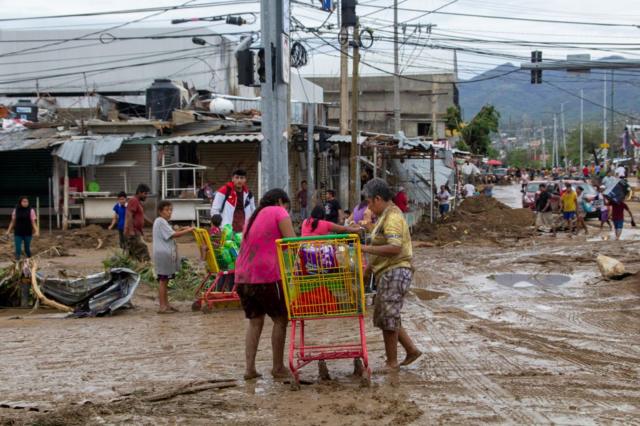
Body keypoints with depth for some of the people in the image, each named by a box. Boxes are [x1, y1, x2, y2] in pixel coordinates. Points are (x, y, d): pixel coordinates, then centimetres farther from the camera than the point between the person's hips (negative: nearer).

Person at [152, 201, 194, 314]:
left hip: (167, 255, 10)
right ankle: (162, 307, -7)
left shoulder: (163, 222, 19)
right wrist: (188, 230, -16)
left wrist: (181, 230, 7)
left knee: (165, 280, 12)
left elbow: (170, 234, 18)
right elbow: (173, 235, -19)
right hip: (163, 255, -10)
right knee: (163, 280, -8)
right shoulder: (160, 221, -13)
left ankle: (166, 304, 17)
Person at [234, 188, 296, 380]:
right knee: (280, 319, 7)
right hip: (267, 275, -7)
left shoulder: (254, 217, 24)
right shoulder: (279, 212, 2)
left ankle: (249, 368, 8)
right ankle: (278, 368, 10)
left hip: (243, 276, 7)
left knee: (255, 321, 15)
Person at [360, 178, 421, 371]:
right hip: (388, 273, 11)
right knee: (385, 317, 15)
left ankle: (392, 362, 5)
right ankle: (411, 350, 21)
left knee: (387, 318, -4)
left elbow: (394, 248, -27)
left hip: (395, 272, -11)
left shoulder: (392, 217, -16)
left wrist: (367, 249, -24)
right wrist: (369, 266, 21)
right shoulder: (386, 216, 19)